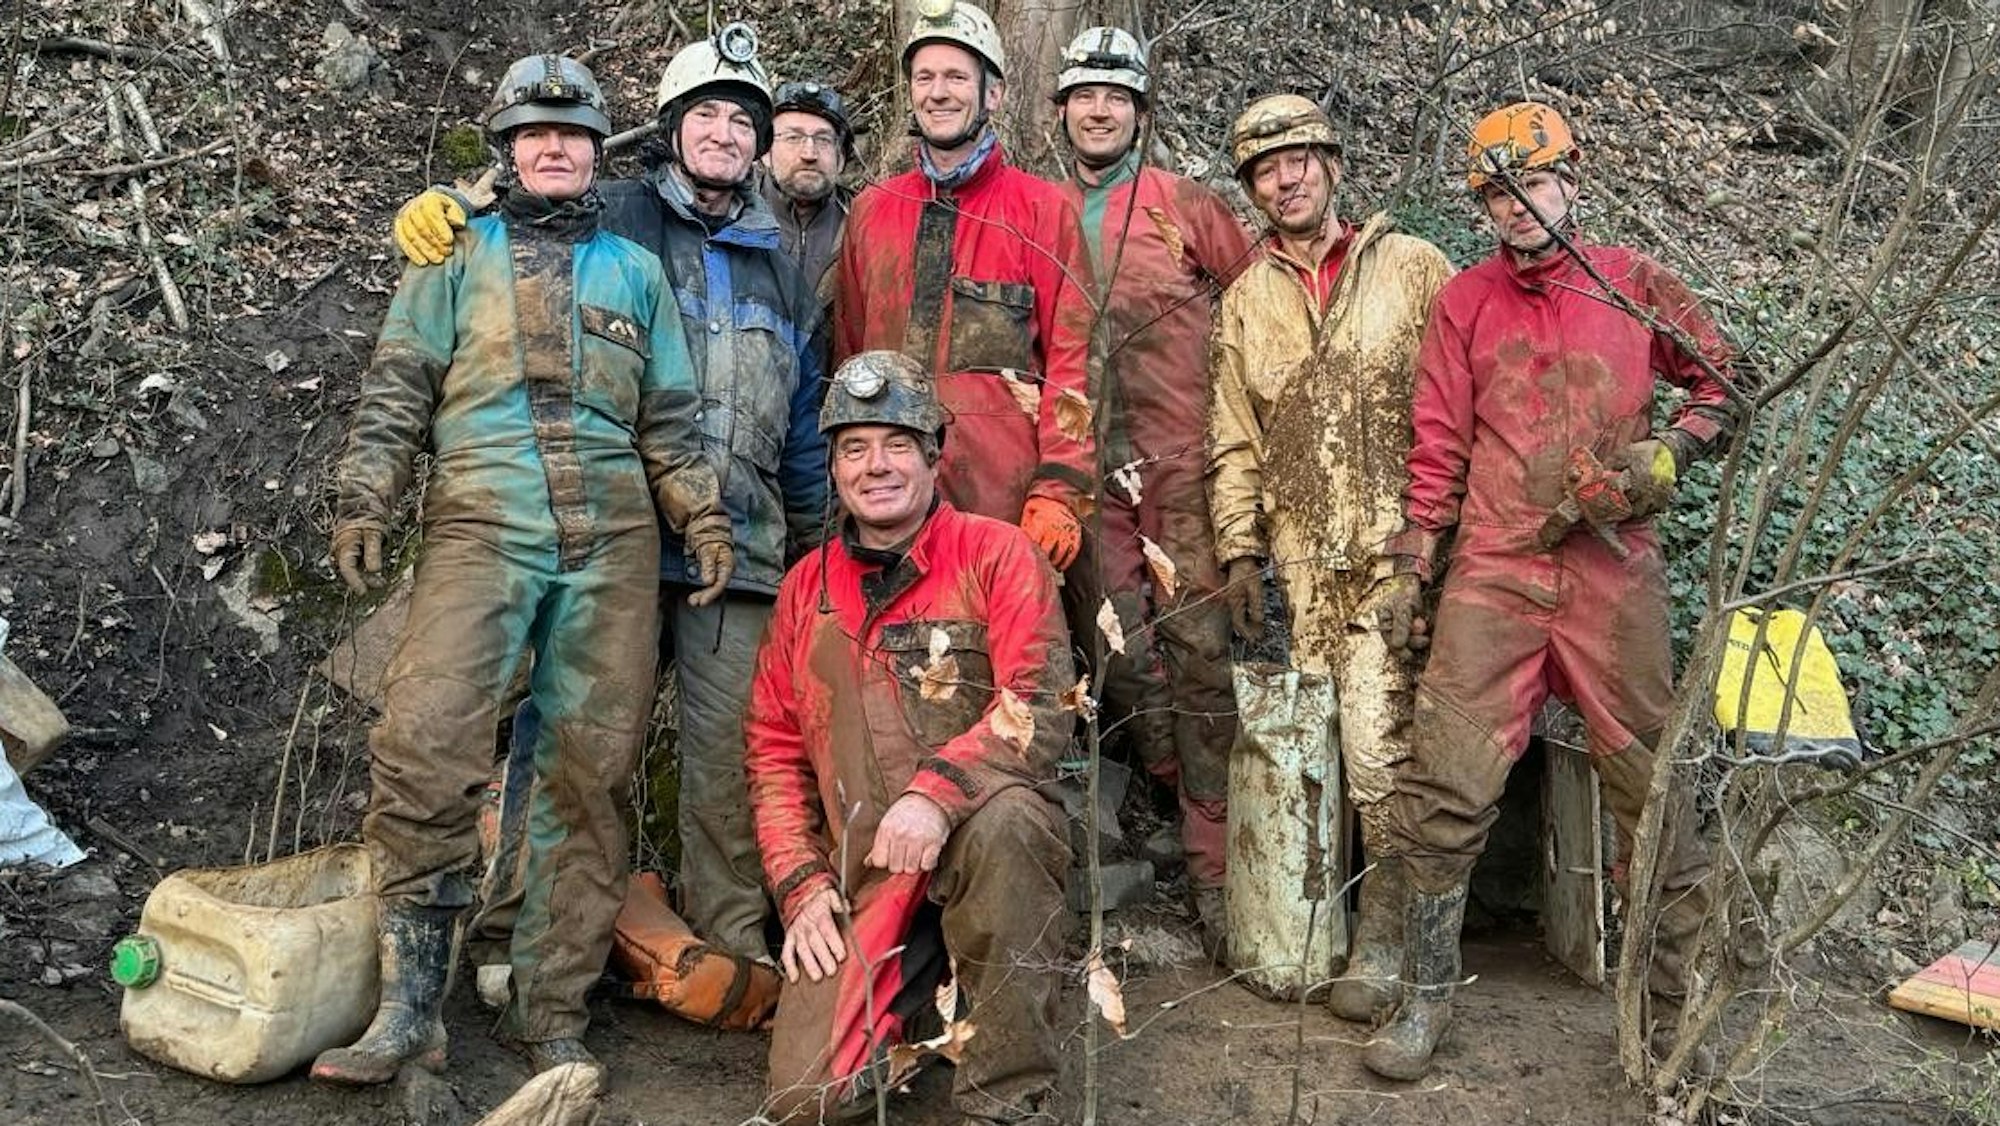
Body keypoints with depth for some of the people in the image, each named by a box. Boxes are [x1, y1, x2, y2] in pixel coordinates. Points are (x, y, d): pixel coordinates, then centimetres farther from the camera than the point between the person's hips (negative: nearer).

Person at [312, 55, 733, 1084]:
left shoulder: (635, 271, 22)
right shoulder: (458, 257, 17)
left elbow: (670, 418, 20)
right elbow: (395, 389, 9)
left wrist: (704, 517, 9)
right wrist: (361, 500, -2)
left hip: (614, 540, 2)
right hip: (482, 525, -2)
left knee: (590, 772, -1)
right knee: (424, 742, -18)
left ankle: (553, 1011, 8)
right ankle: (408, 1007, -9)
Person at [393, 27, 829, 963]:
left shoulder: (781, 271, 20)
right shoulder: (610, 216, 8)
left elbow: (805, 425, 22)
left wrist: (816, 548, 21)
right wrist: (430, 210, -13)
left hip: (741, 547, 3)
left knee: (728, 753, 1)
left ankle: (730, 941, 12)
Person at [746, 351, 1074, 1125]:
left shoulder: (996, 555, -1)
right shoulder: (805, 589, 12)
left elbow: (1041, 707, -12)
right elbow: (775, 749, 14)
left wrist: (938, 789, -28)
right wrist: (801, 883, 2)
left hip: (980, 837, -3)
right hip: (860, 875, 3)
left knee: (1003, 818, -39)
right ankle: (918, 997, 22)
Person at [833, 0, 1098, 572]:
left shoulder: (1043, 209, 4)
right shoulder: (871, 210, 15)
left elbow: (1070, 362, -1)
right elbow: (846, 354, 17)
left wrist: (1059, 491, -10)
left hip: (1005, 495, -3)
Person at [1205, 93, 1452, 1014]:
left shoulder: (1412, 268, 5)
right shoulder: (1246, 299, 15)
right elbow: (1235, 438, 14)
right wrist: (1239, 549, 8)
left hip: (1398, 548, -4)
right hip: (1303, 558, 4)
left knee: (1380, 743, -10)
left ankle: (1387, 937, 1)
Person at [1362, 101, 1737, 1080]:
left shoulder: (1633, 284, 8)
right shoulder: (1465, 302, 10)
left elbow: (1726, 385, 16)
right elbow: (1437, 447, 10)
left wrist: (1667, 455, -2)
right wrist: (1408, 570, 7)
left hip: (1613, 573, 0)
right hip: (1493, 575, 1)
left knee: (1649, 783, 4)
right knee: (1445, 786, -5)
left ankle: (1681, 998, 19)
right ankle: (1427, 994, 8)